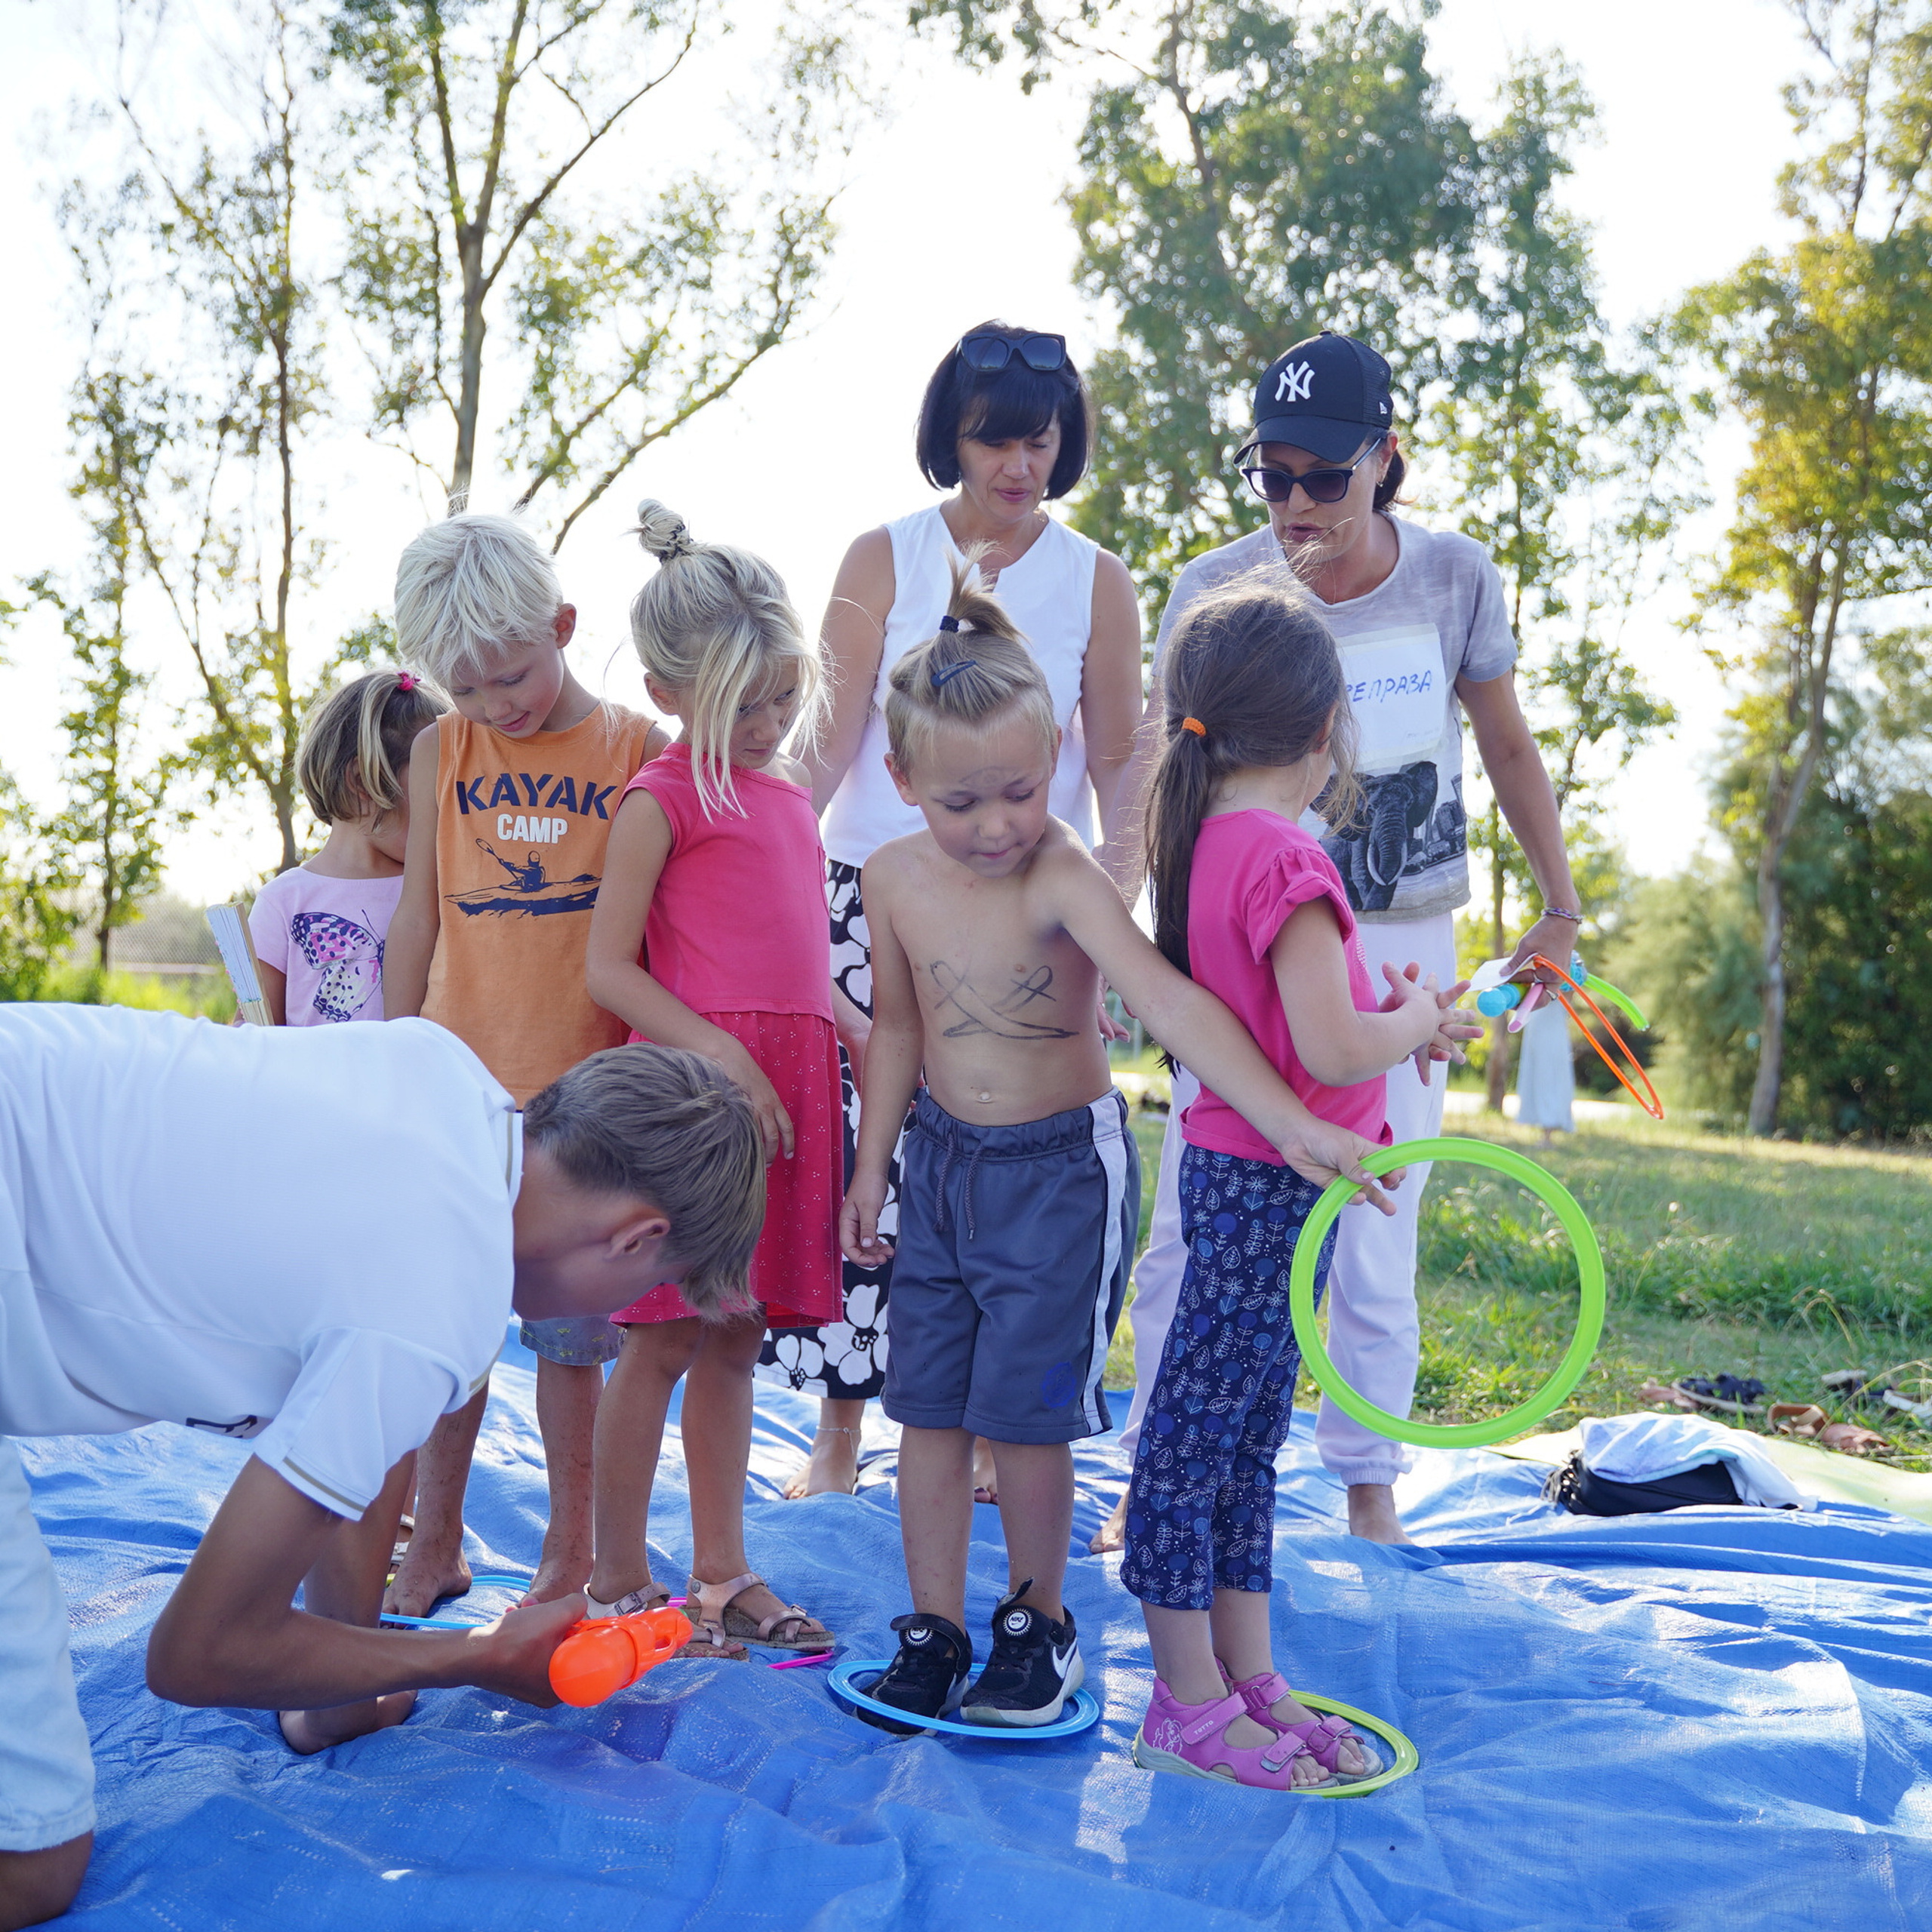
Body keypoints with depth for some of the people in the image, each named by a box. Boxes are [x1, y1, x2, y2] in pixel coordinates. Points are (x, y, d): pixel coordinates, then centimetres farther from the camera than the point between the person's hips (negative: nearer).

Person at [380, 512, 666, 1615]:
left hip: (582, 1094, -2)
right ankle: (435, 1547, 24)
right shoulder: (444, 751, 6)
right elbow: (419, 915, 10)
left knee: (569, 1327, 5)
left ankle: (571, 1555, 20)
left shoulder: (640, 751, -2)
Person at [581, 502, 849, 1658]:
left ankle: (722, 1574, 20)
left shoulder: (792, 795, 18)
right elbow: (608, 969, -9)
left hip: (790, 1084, 7)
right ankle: (619, 1583, 11)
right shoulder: (666, 796, -4)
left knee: (736, 1342, 11)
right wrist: (724, 1058, -18)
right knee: (666, 1342, 0)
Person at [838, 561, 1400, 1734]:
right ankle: (936, 1632, 21)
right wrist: (871, 1167, 12)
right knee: (928, 1404, 6)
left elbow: (1170, 1000, -34)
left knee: (1026, 1411, 0)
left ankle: (1038, 1624, 23)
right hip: (946, 1156, 5)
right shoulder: (897, 878, -4)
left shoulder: (1066, 879, -22)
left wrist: (1292, 1122, -44)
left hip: (1062, 1166, -5)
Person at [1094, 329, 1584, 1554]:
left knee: (1377, 1217, 4)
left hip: (1401, 939, 1)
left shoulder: (1455, 577, -3)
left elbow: (1507, 745, 10)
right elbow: (1160, 761, -7)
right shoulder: (1218, 591, -6)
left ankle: (1369, 1484, 19)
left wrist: (1561, 905, 14)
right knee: (1194, 1216, -1)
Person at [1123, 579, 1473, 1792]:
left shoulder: (1209, 841, 8)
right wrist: (1415, 1022, -6)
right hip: (1269, 1185, -10)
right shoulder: (1287, 859, -21)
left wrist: (1387, 1001, 9)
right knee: (1201, 1437, 1)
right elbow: (1331, 1051, -24)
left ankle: (1249, 1682, 27)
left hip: (1243, 1178, 10)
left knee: (1245, 1434, 15)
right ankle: (1188, 1705, 13)